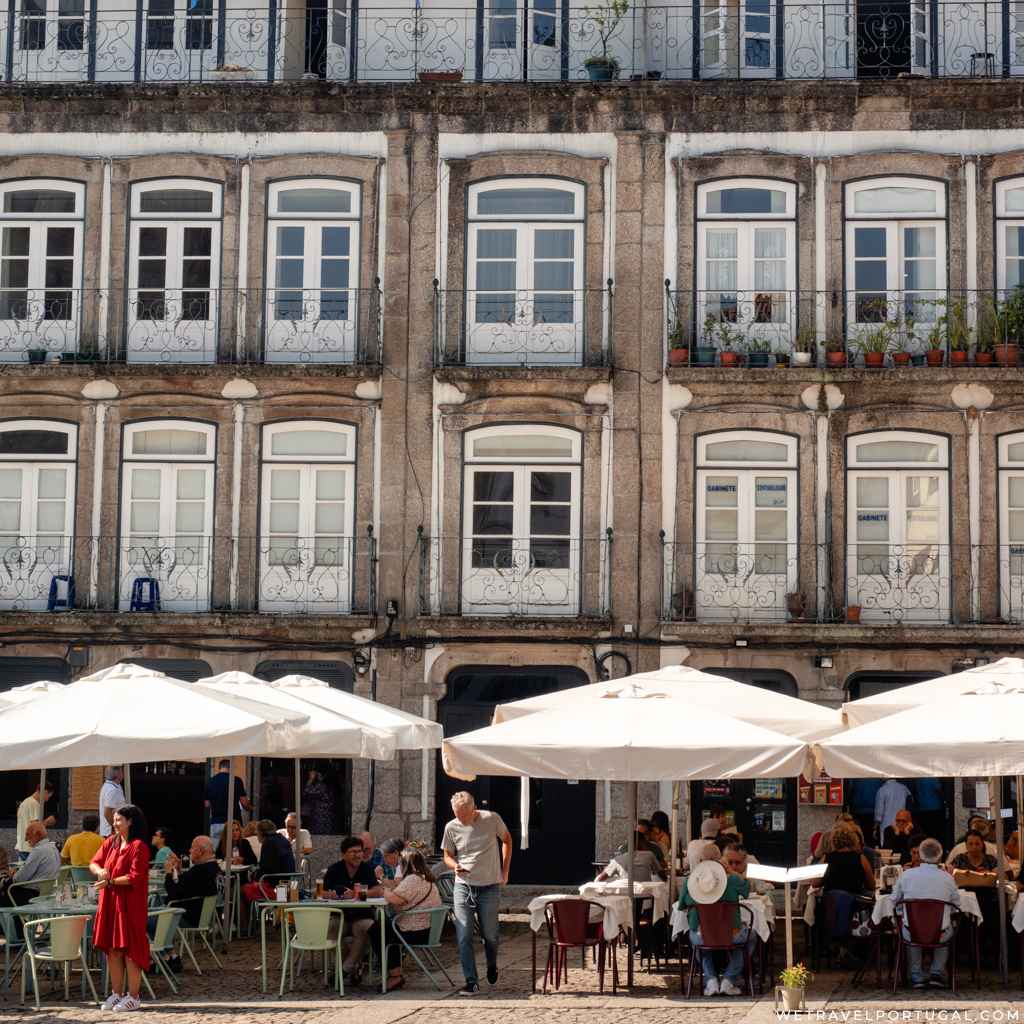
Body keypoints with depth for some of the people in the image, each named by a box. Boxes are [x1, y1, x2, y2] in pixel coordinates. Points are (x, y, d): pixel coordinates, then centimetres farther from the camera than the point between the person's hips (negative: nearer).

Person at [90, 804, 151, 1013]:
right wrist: (99, 871, -12)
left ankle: (133, 997, 4)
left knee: (129, 949, -3)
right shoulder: (110, 842, 10)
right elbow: (94, 863, 10)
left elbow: (135, 877, -16)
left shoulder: (139, 846, -11)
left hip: (130, 904, -7)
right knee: (112, 949, 9)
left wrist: (111, 882, -21)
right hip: (109, 902, 7)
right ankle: (117, 993, 18)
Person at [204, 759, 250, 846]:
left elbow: (207, 805, 9)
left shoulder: (211, 782, 4)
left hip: (215, 823, 3)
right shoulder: (236, 780, -6)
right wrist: (248, 807, 17)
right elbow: (244, 803, -5)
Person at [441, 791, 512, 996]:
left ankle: (492, 966, 39)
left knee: (490, 934, 9)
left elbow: (507, 840, 9)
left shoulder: (491, 819, -8)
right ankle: (471, 982, -3)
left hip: (489, 887, -1)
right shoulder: (451, 828, -5)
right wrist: (454, 866, -16)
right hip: (463, 887, 1)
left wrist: (505, 871, 6)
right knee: (464, 936, -7)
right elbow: (447, 855, 8)